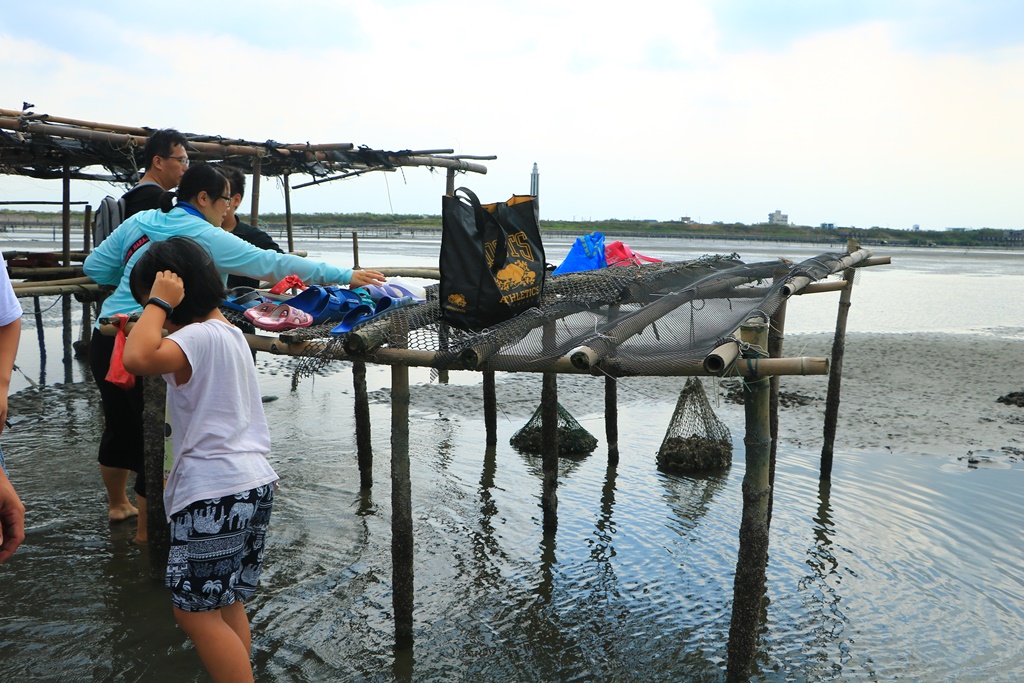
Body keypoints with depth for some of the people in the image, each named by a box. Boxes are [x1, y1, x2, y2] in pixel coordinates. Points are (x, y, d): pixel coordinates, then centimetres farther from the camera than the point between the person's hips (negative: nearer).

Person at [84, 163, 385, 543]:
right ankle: (147, 529, 14)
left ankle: (117, 503, 43)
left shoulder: (139, 221, 11)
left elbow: (94, 267, 14)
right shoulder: (207, 238, -9)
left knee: (120, 425, 24)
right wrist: (345, 276, -8)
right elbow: (272, 264, -10)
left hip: (107, 335, 8)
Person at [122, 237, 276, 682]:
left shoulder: (198, 336, -15)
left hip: (217, 493, -10)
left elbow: (138, 358, -33)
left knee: (196, 612, -1)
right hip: (253, 483, 10)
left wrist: (159, 302, -21)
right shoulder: (228, 331, 16)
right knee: (227, 607, 18)